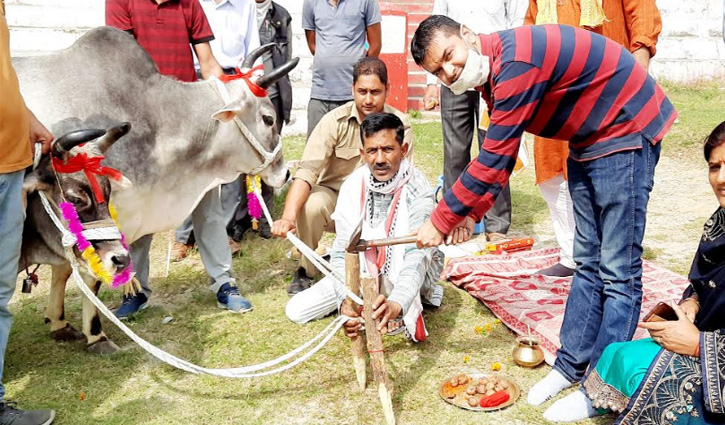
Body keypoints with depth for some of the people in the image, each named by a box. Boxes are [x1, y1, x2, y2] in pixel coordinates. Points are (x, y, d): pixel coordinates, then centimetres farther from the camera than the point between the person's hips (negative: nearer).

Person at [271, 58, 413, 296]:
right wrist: (288, 216, -40)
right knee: (311, 203, -34)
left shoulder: (400, 125, -8)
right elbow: (307, 171, -25)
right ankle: (305, 272, -6)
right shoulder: (336, 121, -13)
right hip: (334, 196, -1)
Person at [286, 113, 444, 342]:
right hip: (364, 269, 4)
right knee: (296, 310, -4)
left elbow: (417, 257, -37)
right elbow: (343, 252, -17)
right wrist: (346, 300, -35)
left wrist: (396, 303, -56)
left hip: (404, 273, -4)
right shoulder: (353, 186, -16)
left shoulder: (417, 190, -27)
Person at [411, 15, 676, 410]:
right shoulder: (492, 70, 3)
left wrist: (440, 222, -19)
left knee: (617, 270, -7)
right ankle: (573, 364, 21)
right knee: (587, 261, 12)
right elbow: (499, 157, 12)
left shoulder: (515, 62, -28)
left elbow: (493, 160, -28)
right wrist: (469, 212, 5)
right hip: (587, 140, 10)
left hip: (626, 130, -10)